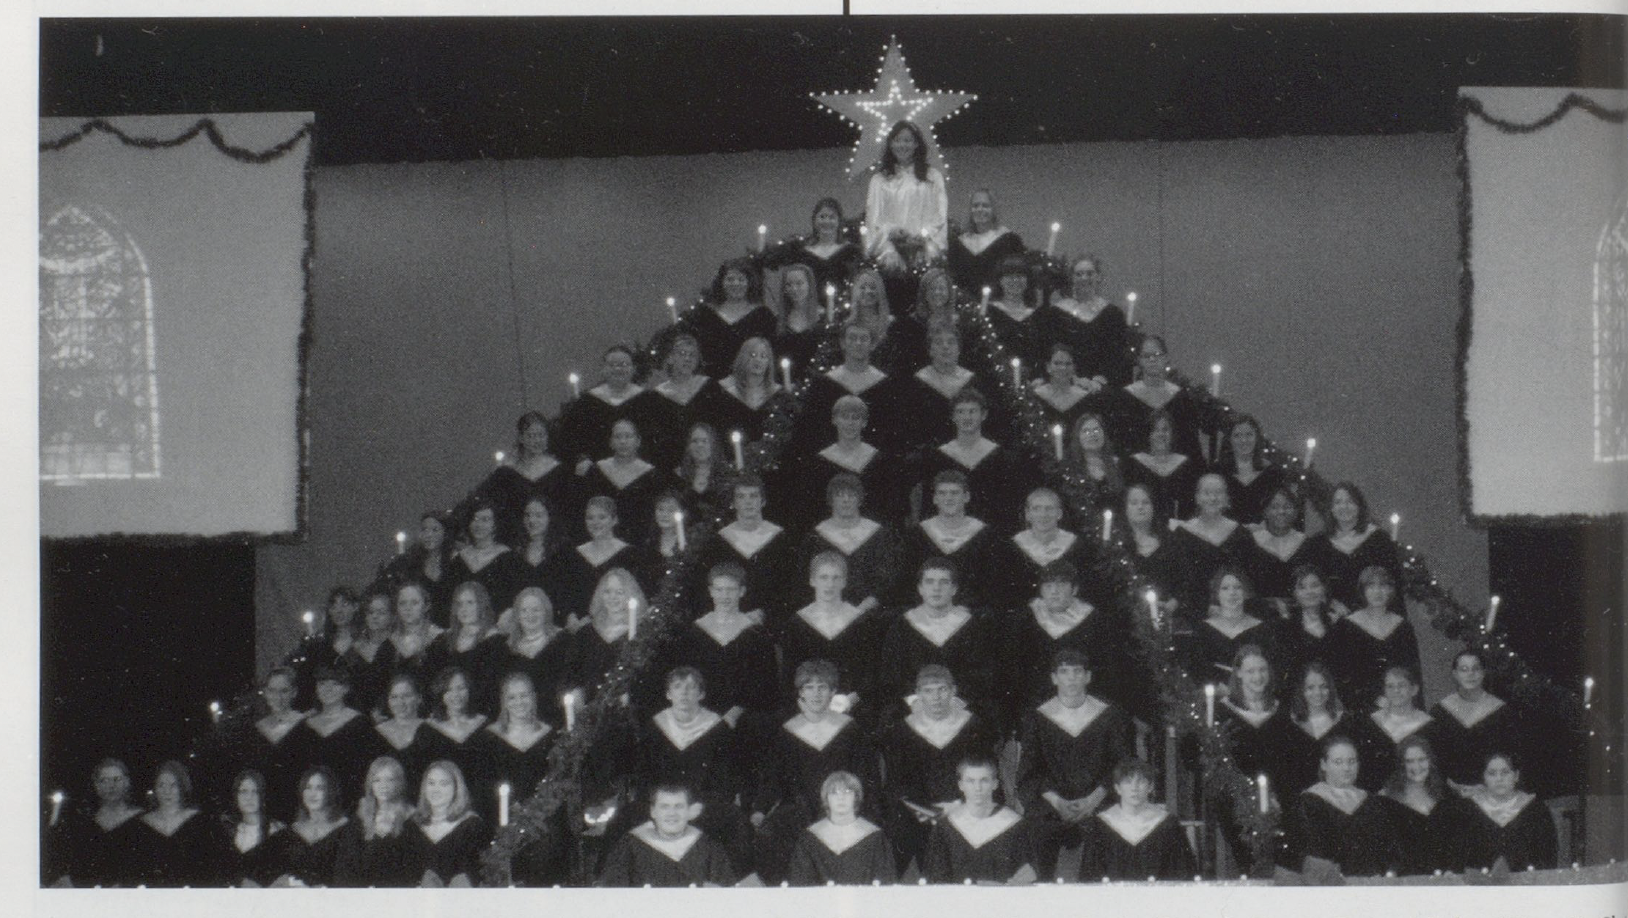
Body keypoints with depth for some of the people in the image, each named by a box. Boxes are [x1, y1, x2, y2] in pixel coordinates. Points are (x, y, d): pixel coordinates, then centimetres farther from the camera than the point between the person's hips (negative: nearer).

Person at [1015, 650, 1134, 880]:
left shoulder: (1110, 716, 8)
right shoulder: (1037, 717, 8)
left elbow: (1123, 765, 5)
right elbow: (1028, 772, 5)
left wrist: (1093, 800, -9)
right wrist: (1057, 802, -10)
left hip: (1098, 805, 0)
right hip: (1050, 807, 0)